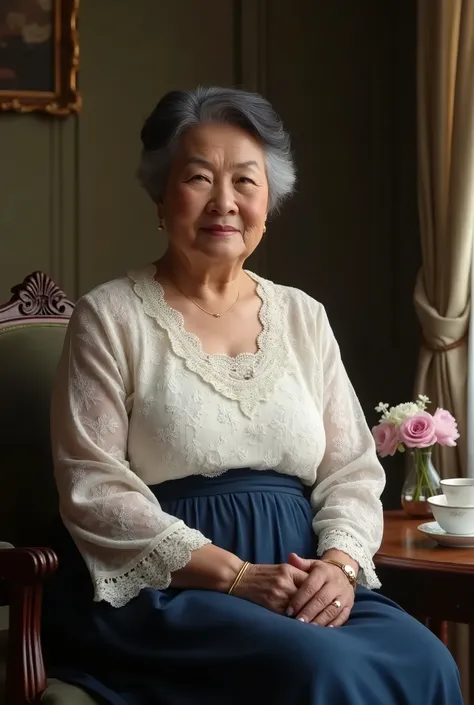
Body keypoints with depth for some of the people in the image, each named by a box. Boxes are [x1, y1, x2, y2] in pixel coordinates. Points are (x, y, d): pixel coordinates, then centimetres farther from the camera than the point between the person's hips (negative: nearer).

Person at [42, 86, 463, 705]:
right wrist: (234, 575, -16)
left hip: (303, 580, 5)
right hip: (163, 589, -5)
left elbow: (352, 469, 12)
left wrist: (340, 564, -10)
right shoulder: (111, 318, 0)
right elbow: (94, 489, -8)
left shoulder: (302, 317, 14)